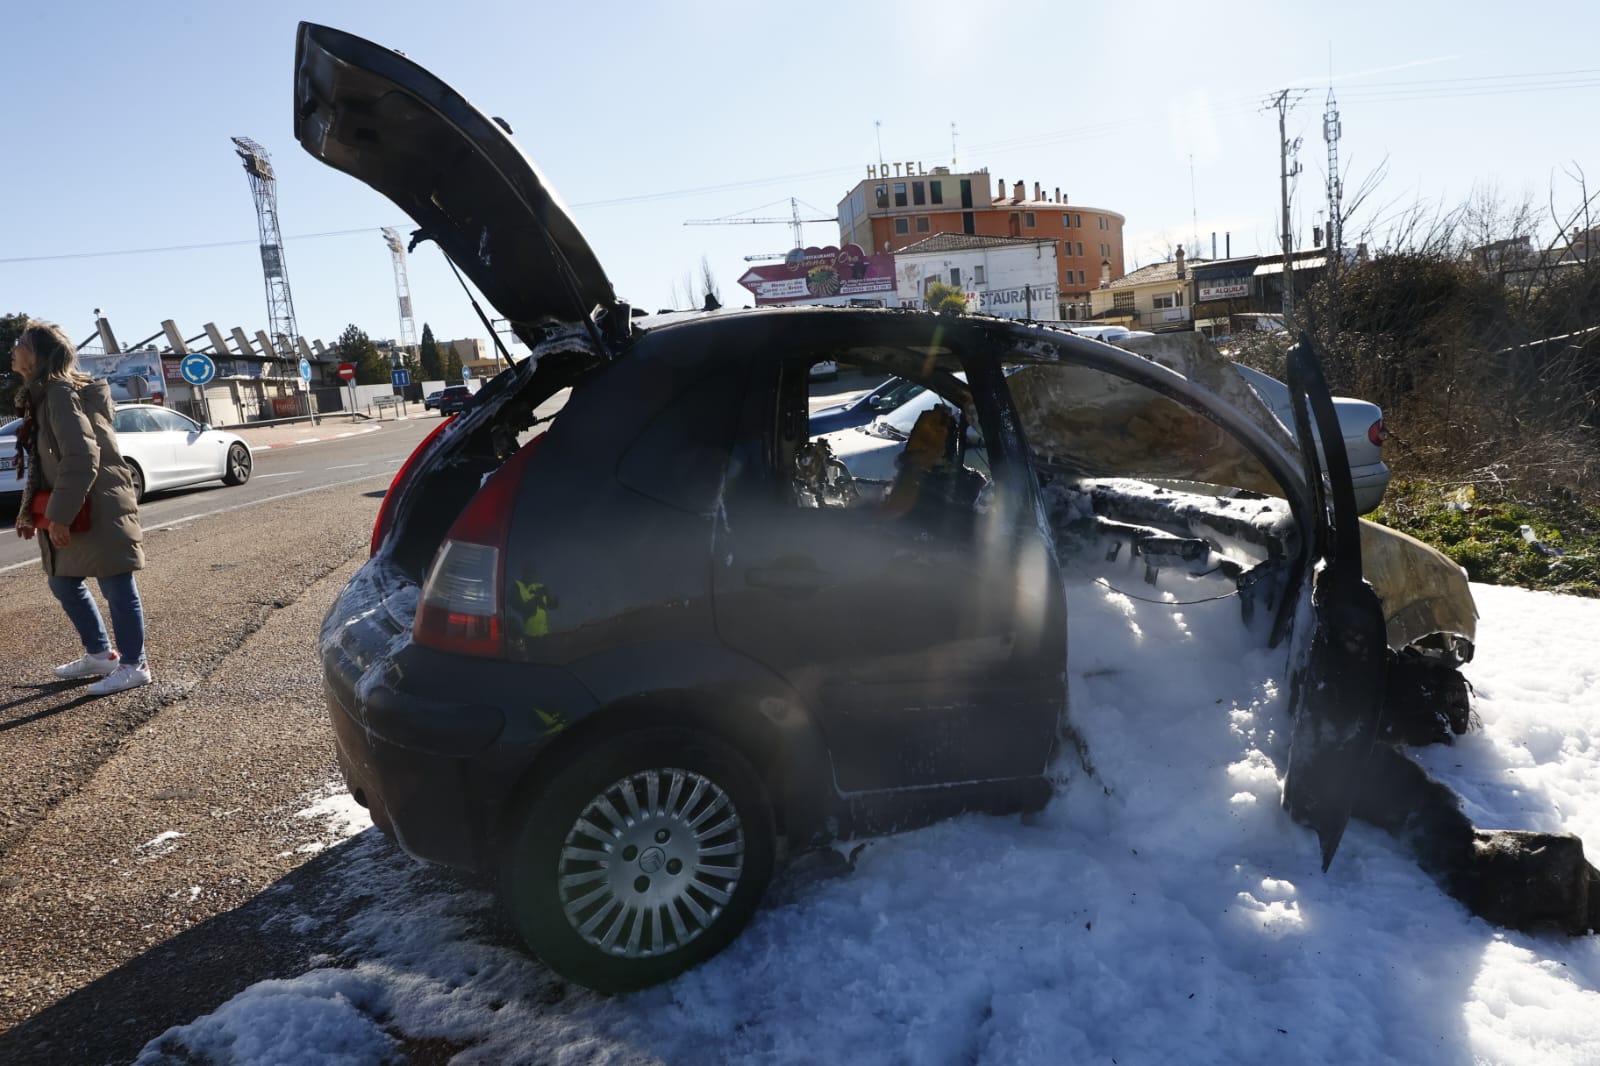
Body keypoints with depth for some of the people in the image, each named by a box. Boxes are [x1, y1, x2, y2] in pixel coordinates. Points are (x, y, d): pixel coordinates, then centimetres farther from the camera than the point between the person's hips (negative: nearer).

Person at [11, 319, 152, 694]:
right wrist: (29, 511, 17)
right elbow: (42, 462, 20)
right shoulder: (42, 395, 15)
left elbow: (82, 457, -24)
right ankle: (100, 654, 31)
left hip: (99, 509, -11)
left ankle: (134, 665, 8)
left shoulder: (60, 393, -16)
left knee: (117, 588, -1)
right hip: (75, 512, 11)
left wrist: (59, 515, -22)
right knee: (64, 583, 19)